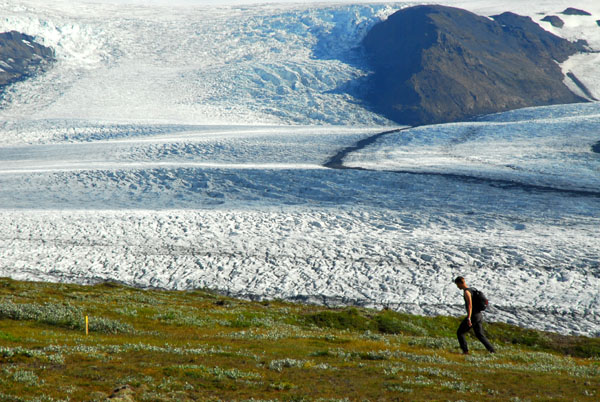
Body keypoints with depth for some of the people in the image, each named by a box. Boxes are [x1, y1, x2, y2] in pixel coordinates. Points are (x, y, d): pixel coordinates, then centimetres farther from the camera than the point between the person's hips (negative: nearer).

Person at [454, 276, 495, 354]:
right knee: (479, 335, 15)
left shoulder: (466, 291, -15)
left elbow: (470, 305, -27)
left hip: (473, 316, -9)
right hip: (479, 315, 9)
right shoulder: (471, 290, 17)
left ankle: (465, 350, -2)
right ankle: (492, 350, 5)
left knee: (460, 332, 2)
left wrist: (469, 318, -33)